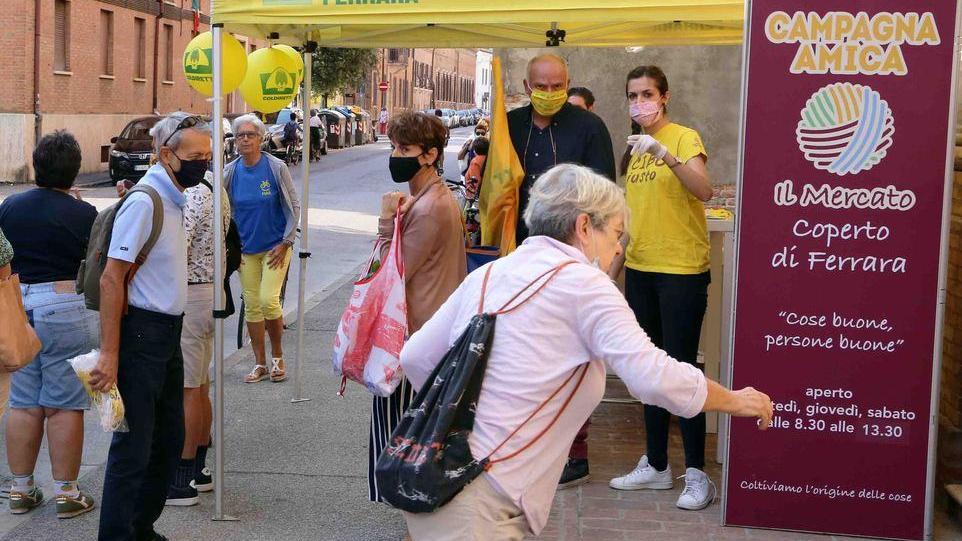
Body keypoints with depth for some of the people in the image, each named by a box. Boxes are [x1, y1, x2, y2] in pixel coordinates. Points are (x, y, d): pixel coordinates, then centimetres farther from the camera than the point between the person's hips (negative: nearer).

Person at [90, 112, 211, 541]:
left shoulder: (173, 198, 11)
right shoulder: (144, 203, -17)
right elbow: (111, 278, -20)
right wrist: (109, 353, -23)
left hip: (167, 333, 10)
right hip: (141, 332, -10)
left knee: (169, 439, 16)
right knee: (133, 446, -4)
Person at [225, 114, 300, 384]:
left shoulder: (277, 168, -7)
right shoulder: (230, 172, 1)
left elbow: (294, 206, -3)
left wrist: (286, 243, -7)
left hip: (275, 247, -3)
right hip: (245, 249, 3)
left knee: (268, 300, -13)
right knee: (251, 305, 5)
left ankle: (277, 356, 9)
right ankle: (260, 364, 15)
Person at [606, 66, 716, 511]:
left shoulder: (684, 138, -8)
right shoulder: (634, 147, 12)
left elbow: (704, 190, -25)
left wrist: (664, 154, -35)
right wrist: (619, 251, 13)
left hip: (681, 271, -7)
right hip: (640, 269, 7)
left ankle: (697, 474, 4)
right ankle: (655, 465, 23)